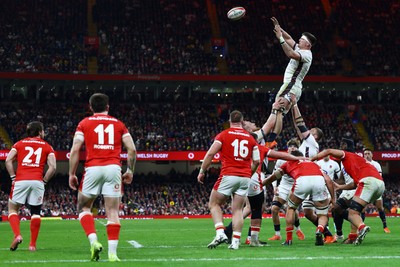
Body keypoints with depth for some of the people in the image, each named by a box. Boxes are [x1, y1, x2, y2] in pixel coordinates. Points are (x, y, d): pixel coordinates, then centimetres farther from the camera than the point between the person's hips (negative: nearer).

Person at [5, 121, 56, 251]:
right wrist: (44, 181, 9)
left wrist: (13, 177, 6)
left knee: (12, 208, 13)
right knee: (35, 212, 12)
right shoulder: (47, 147, 13)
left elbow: (8, 160, 2)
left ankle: (17, 235, -9)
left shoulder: (19, 144, 15)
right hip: (37, 181, 0)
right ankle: (33, 244, 10)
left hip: (20, 181, 0)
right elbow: (52, 167, 0)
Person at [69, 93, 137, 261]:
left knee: (84, 207, 15)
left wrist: (72, 174, 7)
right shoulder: (118, 124, 16)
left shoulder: (84, 123, 11)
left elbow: (75, 150, 1)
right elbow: (132, 149, 7)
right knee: (112, 211, 1)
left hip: (93, 169, -1)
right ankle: (112, 252, -4)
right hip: (113, 168, 1)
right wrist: (130, 171, 18)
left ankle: (93, 241, -5)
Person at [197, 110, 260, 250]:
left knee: (214, 204, 9)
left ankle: (220, 233, -9)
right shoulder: (250, 138, 11)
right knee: (237, 209, 7)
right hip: (245, 178, 3)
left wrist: (202, 171, 3)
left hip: (228, 175, -3)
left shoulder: (224, 135, 1)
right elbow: (256, 161, 9)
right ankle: (236, 241, -1)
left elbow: (210, 154, -5)